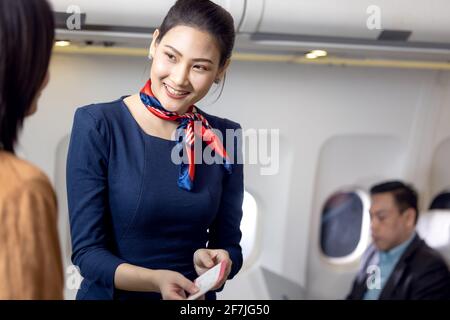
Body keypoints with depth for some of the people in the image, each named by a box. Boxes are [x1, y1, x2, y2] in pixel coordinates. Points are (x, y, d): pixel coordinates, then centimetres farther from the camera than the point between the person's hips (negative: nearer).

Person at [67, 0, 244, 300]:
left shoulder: (225, 137, -7)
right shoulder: (97, 125, -17)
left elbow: (229, 243, -1)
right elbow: (87, 250, -17)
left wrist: (215, 262, -21)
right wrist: (156, 280, -31)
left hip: (195, 297, 3)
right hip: (112, 293, -2)